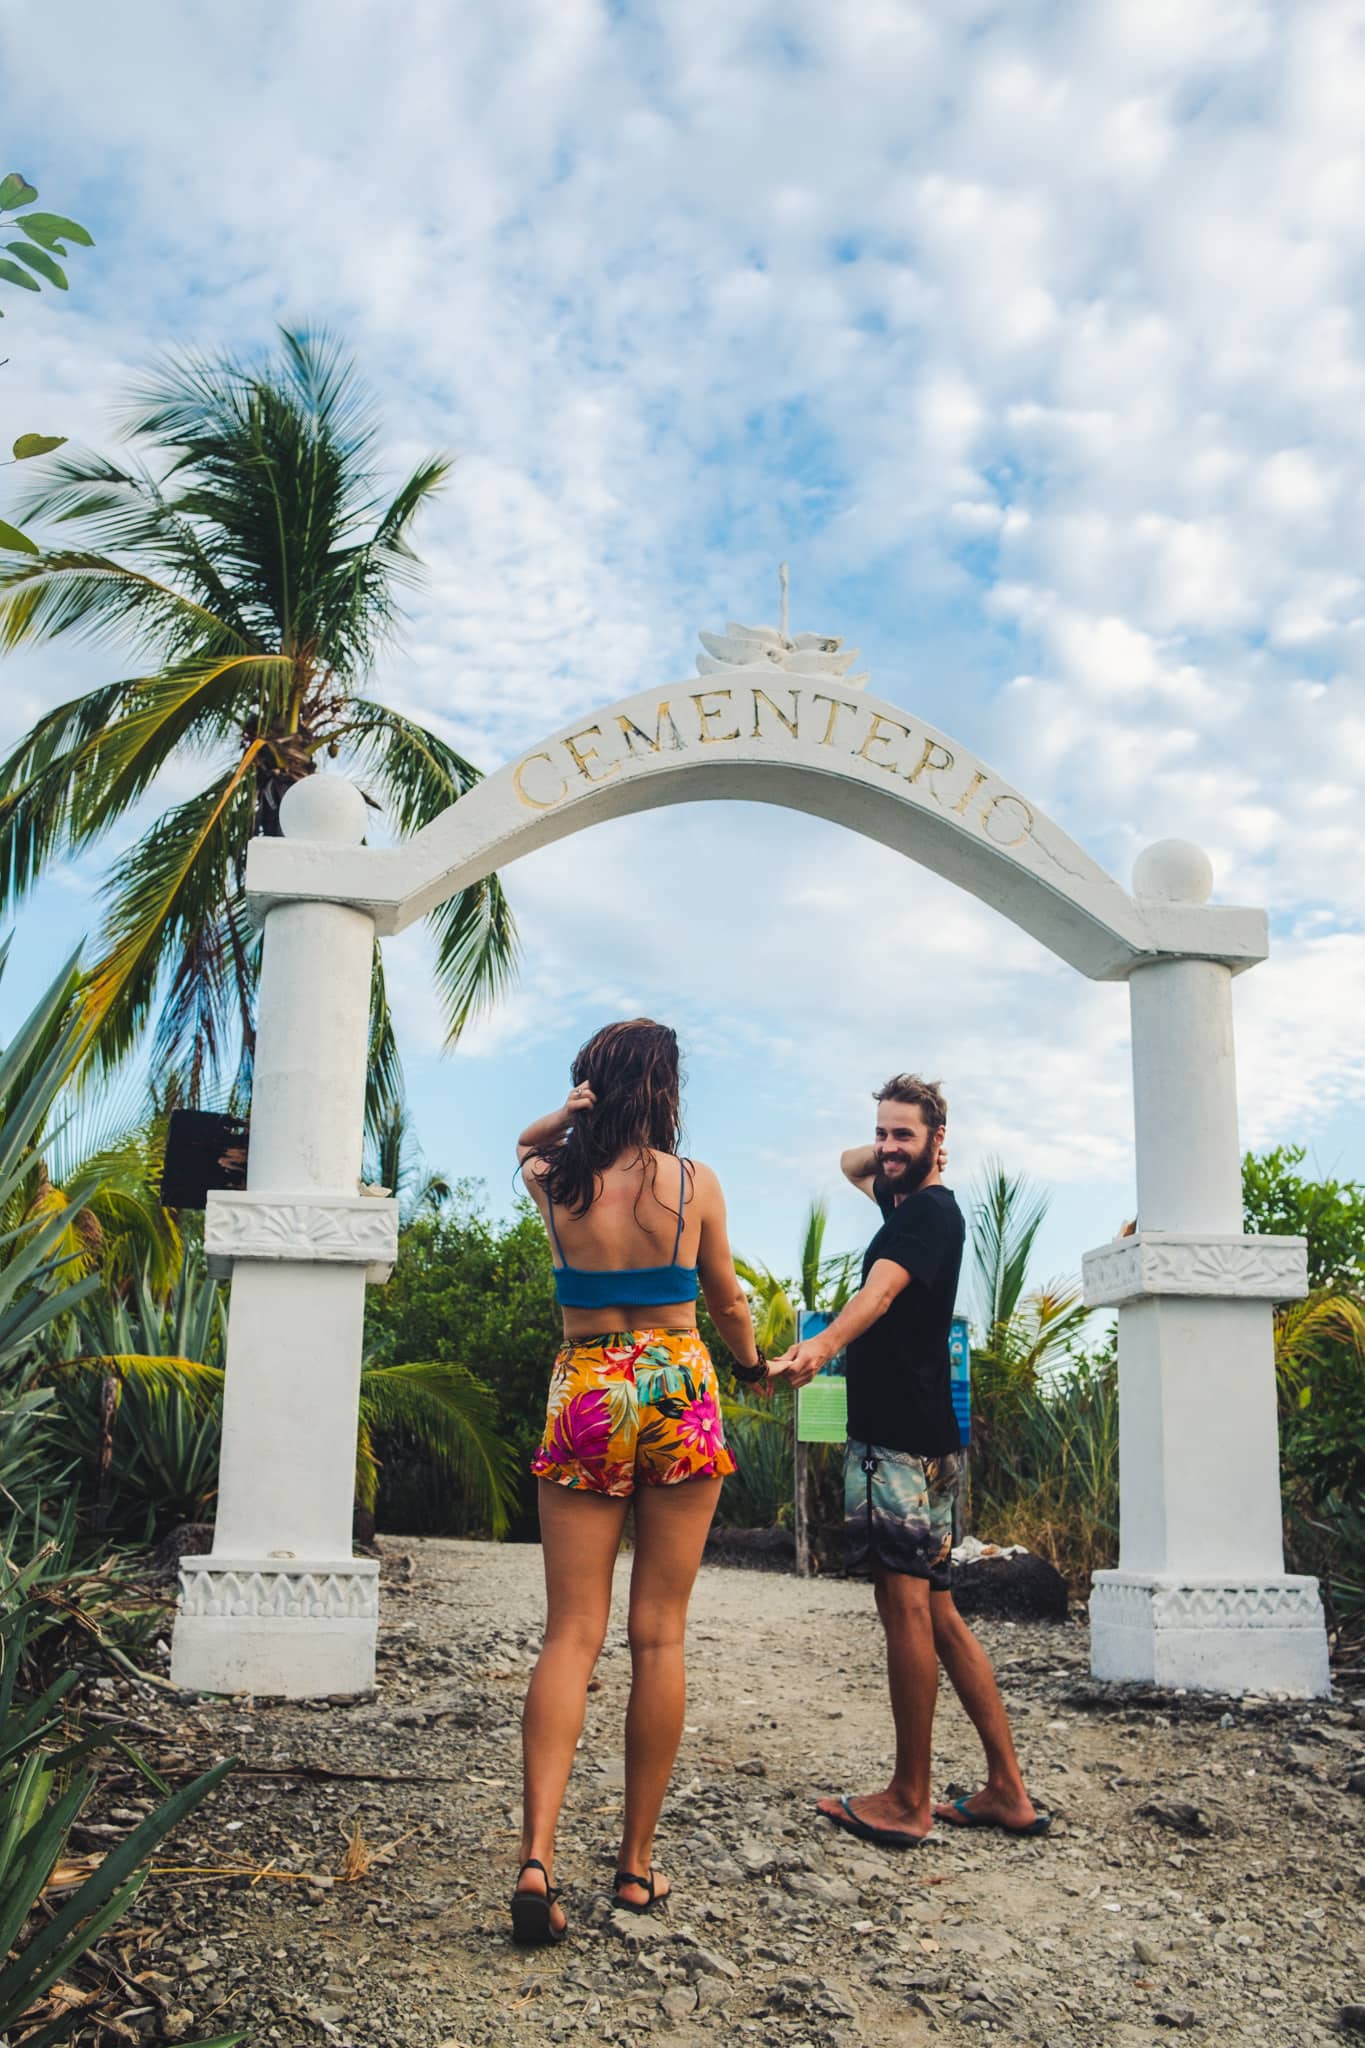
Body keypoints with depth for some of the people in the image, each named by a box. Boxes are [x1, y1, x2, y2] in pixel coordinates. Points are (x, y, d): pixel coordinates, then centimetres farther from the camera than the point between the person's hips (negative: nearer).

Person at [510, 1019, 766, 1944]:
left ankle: (538, 1853, -11)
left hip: (584, 1399, 1)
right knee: (660, 1636, 6)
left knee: (572, 1633, 3)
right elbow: (726, 1300, 10)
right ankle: (638, 1863, 14)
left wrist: (573, 1110, 4)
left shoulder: (555, 1180, 0)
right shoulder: (694, 1182, -4)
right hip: (679, 1395, -1)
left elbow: (527, 1143, 26)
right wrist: (755, 1363, 30)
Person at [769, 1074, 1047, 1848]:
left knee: (905, 1602, -8)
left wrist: (823, 1344, -46)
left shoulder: (931, 1210, -10)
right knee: (936, 1611, 11)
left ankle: (909, 1802, -3)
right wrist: (884, 1157, 17)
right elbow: (851, 1165, 38)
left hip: (905, 1438, -10)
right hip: (914, 1435, 10)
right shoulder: (907, 1201, 19)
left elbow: (882, 1289, -29)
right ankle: (1008, 1790, 14)